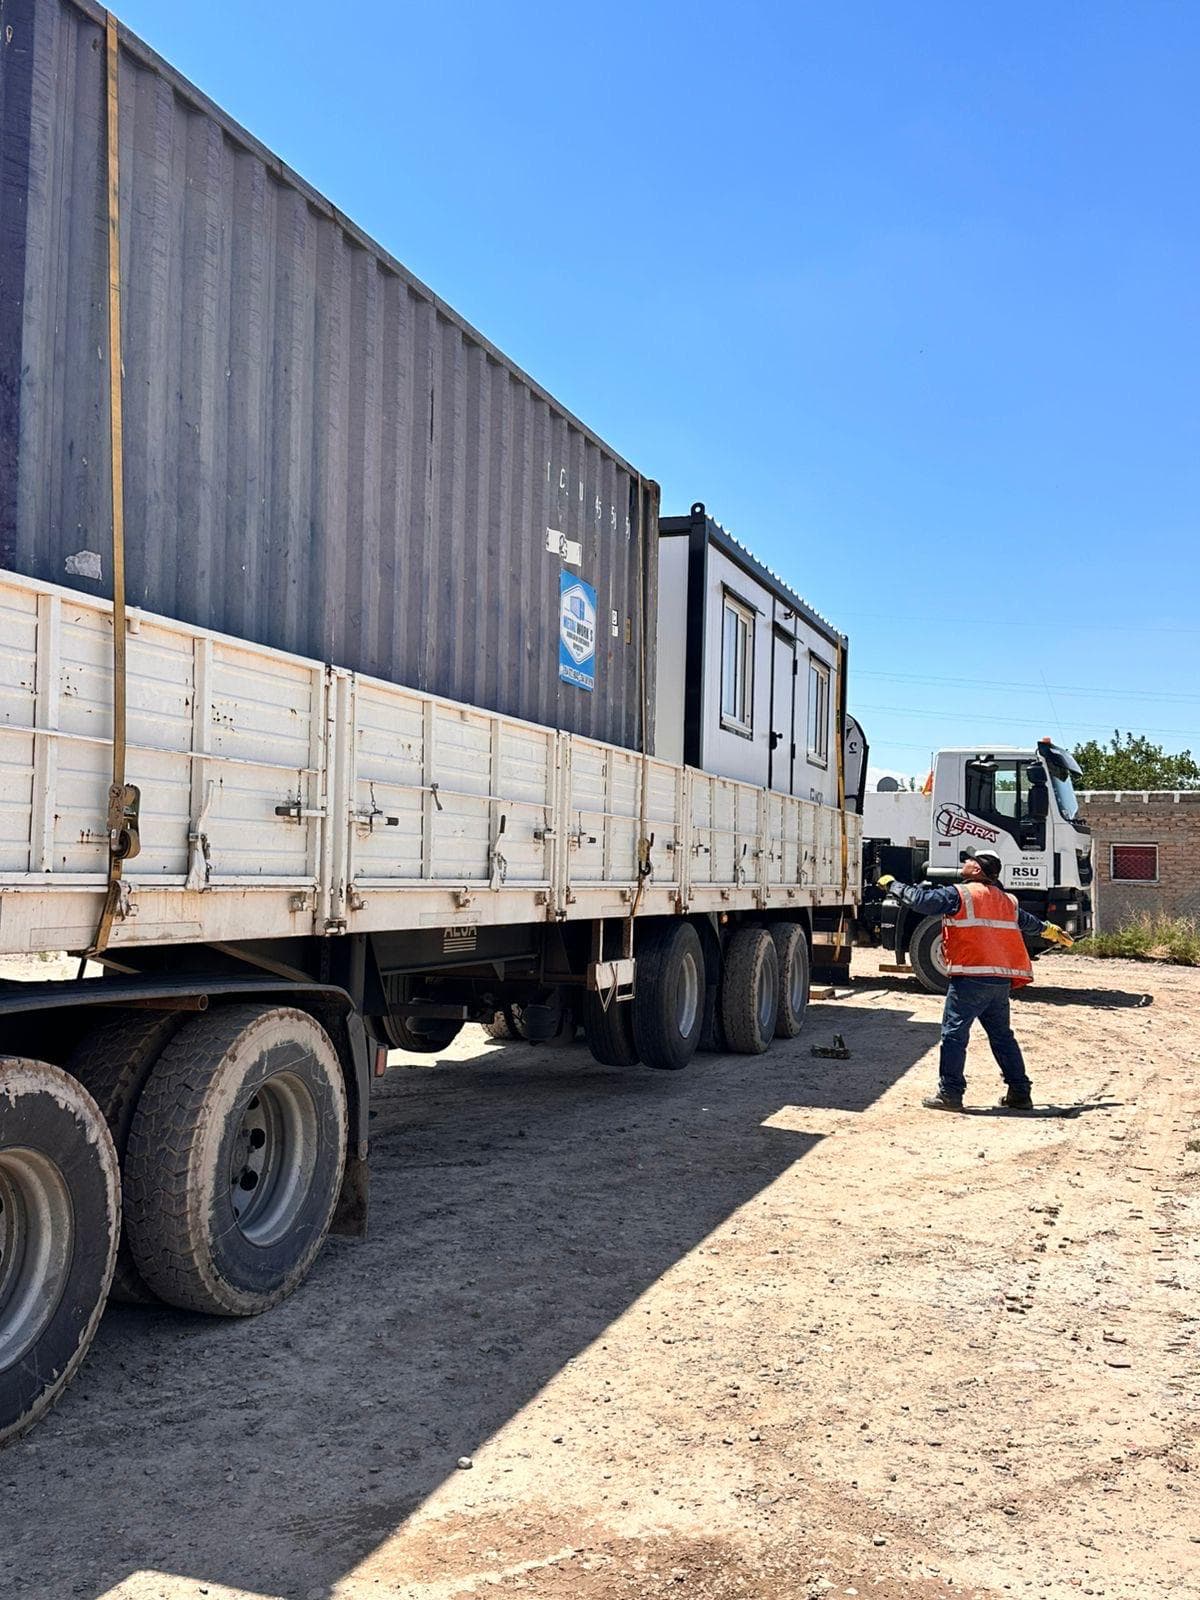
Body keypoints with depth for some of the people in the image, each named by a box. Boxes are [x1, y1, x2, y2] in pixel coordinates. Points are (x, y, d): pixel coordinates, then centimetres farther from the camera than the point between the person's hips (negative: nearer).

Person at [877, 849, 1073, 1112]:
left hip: (971, 977, -7)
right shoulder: (1006, 901, 18)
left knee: (954, 1033, -2)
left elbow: (920, 900, -13)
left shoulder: (958, 894, -6)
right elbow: (1026, 921, 36)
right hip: (1002, 980, 7)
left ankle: (950, 1093, -3)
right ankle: (1020, 1093, 20)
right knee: (1002, 1036, 16)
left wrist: (892, 885, 3)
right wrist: (1049, 930, 57)